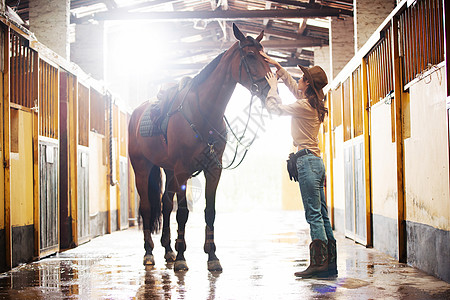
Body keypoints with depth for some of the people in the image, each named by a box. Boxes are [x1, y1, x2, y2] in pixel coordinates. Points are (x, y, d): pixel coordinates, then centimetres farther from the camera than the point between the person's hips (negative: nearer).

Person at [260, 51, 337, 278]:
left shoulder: (304, 106, -13)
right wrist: (277, 66, 28)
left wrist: (273, 86, 8)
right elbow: (292, 85, 30)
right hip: (316, 163, 10)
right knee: (322, 216, 9)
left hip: (307, 161, -10)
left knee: (314, 215, -9)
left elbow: (274, 107, -7)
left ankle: (319, 263, -8)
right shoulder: (313, 104, 15)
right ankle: (330, 264, 12)